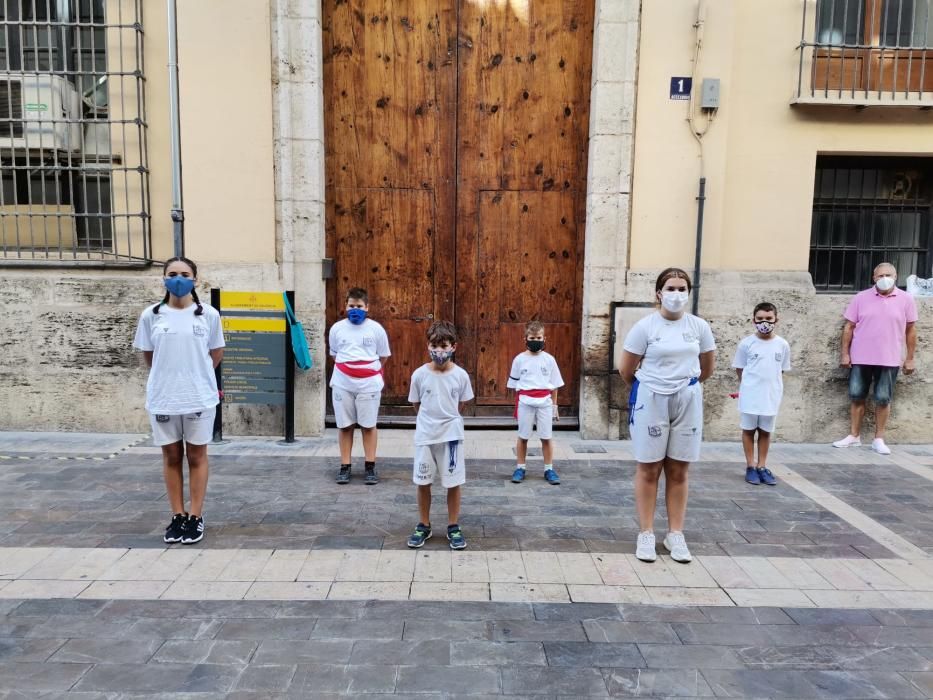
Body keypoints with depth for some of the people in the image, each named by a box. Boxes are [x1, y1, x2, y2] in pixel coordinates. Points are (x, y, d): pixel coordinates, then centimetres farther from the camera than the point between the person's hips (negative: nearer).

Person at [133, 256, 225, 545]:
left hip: (200, 397, -1)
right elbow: (148, 355, 10)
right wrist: (169, 376, 12)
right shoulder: (151, 315, 0)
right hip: (162, 398, 2)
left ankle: (196, 517, 17)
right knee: (171, 456, 11)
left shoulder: (209, 314, -3)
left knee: (197, 456, 8)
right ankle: (178, 516, 22)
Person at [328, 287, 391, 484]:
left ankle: (370, 467, 13)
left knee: (368, 425, 4)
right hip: (342, 384, 2)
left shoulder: (376, 328, -2)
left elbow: (383, 356, 8)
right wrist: (347, 367, 10)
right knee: (345, 425, 7)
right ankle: (345, 467, 16)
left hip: (369, 384, -1)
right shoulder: (337, 328, 3)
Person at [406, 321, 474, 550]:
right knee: (422, 482, 9)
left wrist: (447, 419, 9)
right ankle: (424, 526, 26)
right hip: (425, 435, 1)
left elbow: (461, 405, 6)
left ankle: (453, 528, 22)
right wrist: (430, 420, 8)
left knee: (453, 483, 7)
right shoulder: (420, 374, -8)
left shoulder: (460, 375, -8)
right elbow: (416, 404, 5)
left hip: (451, 435, 0)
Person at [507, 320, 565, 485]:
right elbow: (515, 385, 6)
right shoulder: (519, 359, 1)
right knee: (523, 437, 8)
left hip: (544, 402, 0)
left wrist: (554, 406, 7)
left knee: (546, 437, 5)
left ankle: (549, 469, 16)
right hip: (525, 402, 0)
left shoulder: (549, 359, 3)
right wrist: (517, 406, 3)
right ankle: (520, 468, 19)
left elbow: (554, 385, 8)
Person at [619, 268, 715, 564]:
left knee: (678, 471, 9)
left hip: (687, 402, 3)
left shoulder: (699, 327, 2)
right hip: (651, 401, -3)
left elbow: (706, 369, 15)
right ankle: (646, 534, 13)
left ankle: (675, 534, 19)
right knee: (648, 469, 5)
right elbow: (626, 370, -2)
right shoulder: (645, 326, -8)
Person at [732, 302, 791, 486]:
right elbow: (739, 369, 2)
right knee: (749, 430, 8)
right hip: (750, 396, -2)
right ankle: (751, 466, 18)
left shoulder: (782, 345, -1)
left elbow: (782, 371, 9)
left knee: (766, 431, 12)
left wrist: (771, 386, 5)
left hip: (771, 396, 2)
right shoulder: (746, 343, -6)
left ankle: (762, 466, 22)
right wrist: (750, 385, 2)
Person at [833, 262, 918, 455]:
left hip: (889, 360, -1)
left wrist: (910, 358, 4)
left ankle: (879, 439, 15)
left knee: (883, 399, 3)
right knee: (856, 397, 6)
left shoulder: (906, 299, 0)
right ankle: (854, 436, 17)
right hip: (860, 358, 1)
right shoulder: (861, 298, 0)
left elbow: (911, 330, 5)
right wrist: (845, 353, -2)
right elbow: (849, 327, 3)